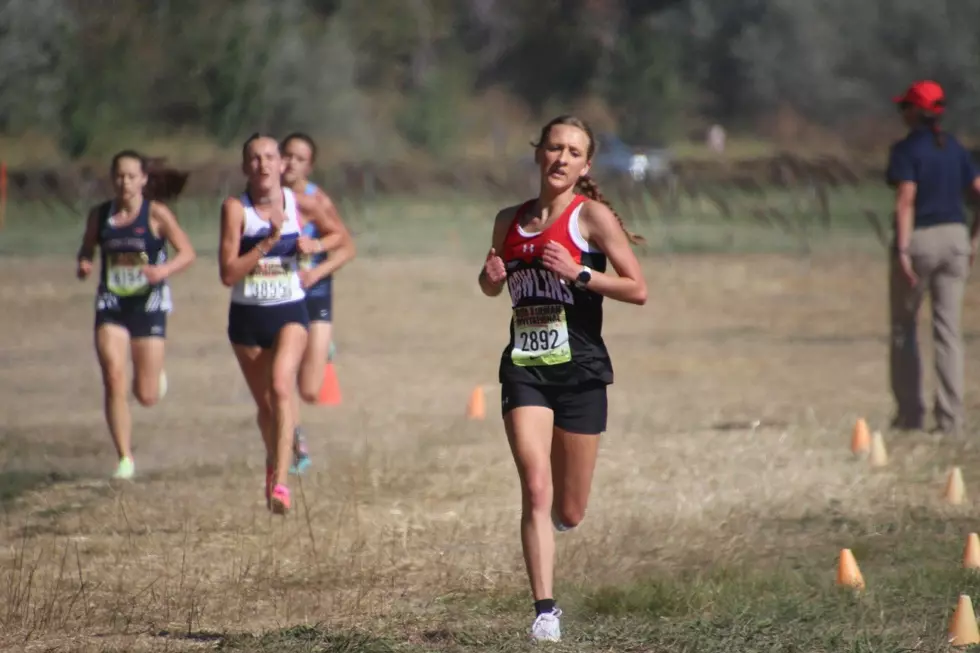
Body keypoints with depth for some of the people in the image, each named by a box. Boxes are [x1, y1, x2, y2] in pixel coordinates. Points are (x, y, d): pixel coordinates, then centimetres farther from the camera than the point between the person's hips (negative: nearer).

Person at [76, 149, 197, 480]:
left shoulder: (156, 214, -6)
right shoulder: (99, 215, 5)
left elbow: (188, 252, -7)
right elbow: (87, 249, 18)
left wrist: (164, 270, -26)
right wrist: (83, 265, -5)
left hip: (148, 304, -2)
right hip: (111, 306, 2)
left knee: (147, 396, 1)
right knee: (113, 381, -14)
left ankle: (156, 375, 40)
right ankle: (125, 459, -5)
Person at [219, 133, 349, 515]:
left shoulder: (299, 204, -4)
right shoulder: (235, 208, -11)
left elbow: (338, 235, 16)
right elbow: (228, 273, -18)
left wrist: (316, 245, -6)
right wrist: (268, 241, -25)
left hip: (290, 313, -1)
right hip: (247, 316, 1)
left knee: (280, 387, -23)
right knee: (264, 403, 13)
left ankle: (280, 483, -27)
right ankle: (272, 462, 43)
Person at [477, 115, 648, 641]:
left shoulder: (591, 215, -4)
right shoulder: (510, 221, 9)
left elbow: (637, 290, -9)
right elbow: (491, 287, 25)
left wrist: (579, 273, -21)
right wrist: (491, 276, 2)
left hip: (580, 369, -2)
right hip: (524, 367, 2)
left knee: (568, 513, 7)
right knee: (535, 490, -17)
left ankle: (550, 520, 44)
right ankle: (544, 609, -15)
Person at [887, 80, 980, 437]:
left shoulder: (906, 149, -9)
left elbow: (906, 200, -18)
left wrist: (902, 251, -21)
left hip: (919, 239, -5)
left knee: (903, 327, 11)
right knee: (948, 330, 4)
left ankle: (910, 412, 10)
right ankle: (950, 418, -3)